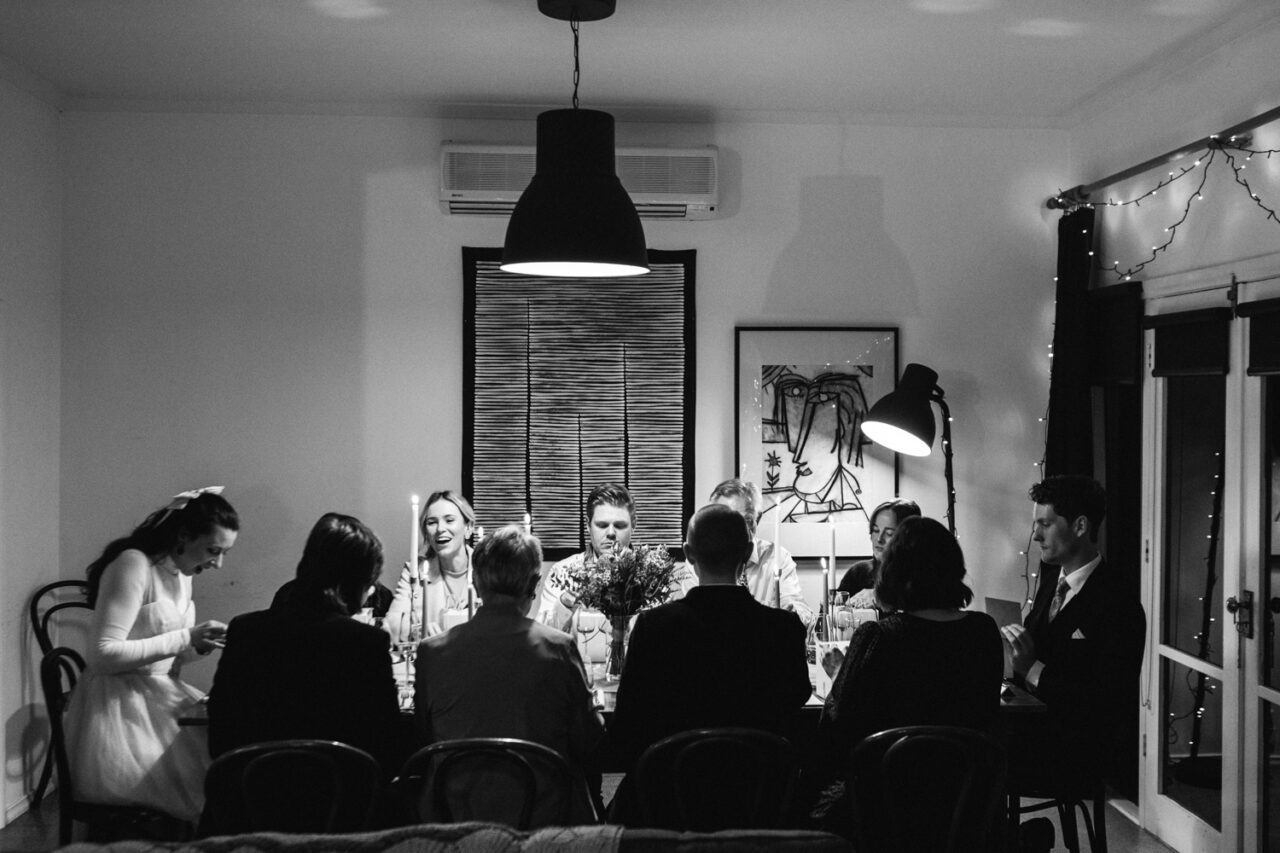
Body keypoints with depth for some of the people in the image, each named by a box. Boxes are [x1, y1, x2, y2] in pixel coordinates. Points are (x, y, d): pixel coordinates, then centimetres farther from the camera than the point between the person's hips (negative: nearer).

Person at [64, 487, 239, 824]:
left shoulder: (182, 574, 12)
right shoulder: (133, 565, -14)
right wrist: (185, 638, -20)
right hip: (120, 709, -8)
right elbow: (103, 654, -20)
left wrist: (198, 645, -2)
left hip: (160, 699, 8)